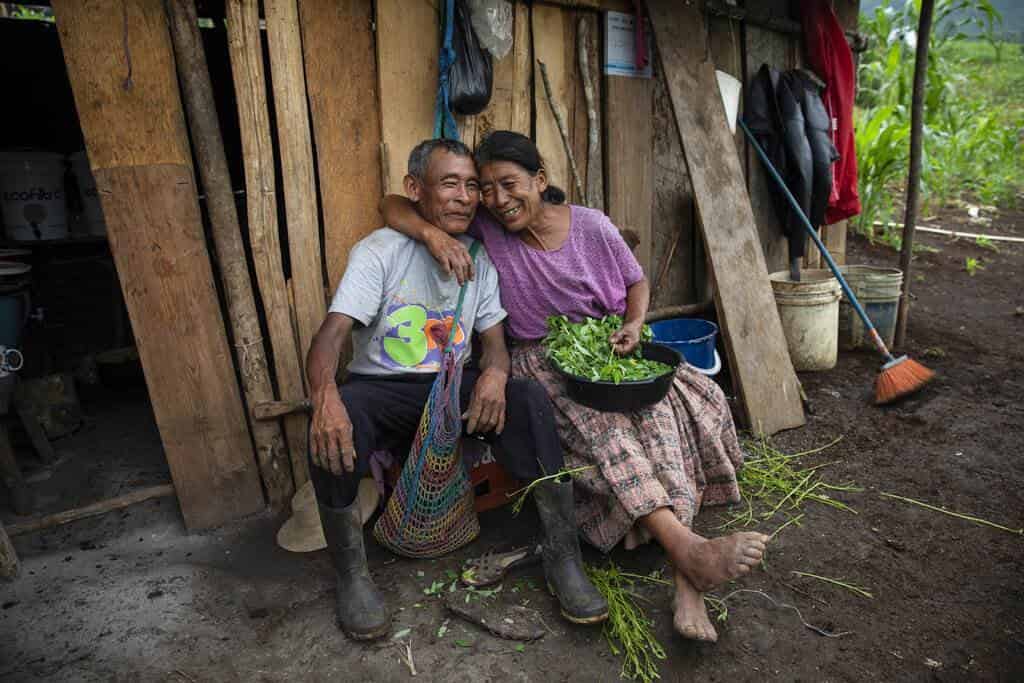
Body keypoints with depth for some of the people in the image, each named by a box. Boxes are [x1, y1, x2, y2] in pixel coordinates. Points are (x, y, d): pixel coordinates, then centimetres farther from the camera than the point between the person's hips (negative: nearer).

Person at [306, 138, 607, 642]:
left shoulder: (479, 256, 4)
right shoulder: (380, 251, -11)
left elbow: (493, 339, 3)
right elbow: (331, 335, -22)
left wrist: (494, 372, -23)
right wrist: (325, 396, -45)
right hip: (382, 388, -3)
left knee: (528, 400, -25)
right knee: (332, 430, -35)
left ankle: (562, 558, -15)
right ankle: (352, 572, -11)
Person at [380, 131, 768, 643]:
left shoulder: (591, 226, -3)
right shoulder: (483, 226, -4)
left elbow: (637, 282, 10)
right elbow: (391, 205, -3)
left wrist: (633, 325, -11)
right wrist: (432, 233, -24)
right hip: (540, 360, -1)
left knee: (657, 408, -28)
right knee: (601, 424, -33)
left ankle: (686, 583, -32)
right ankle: (686, 548, -43)